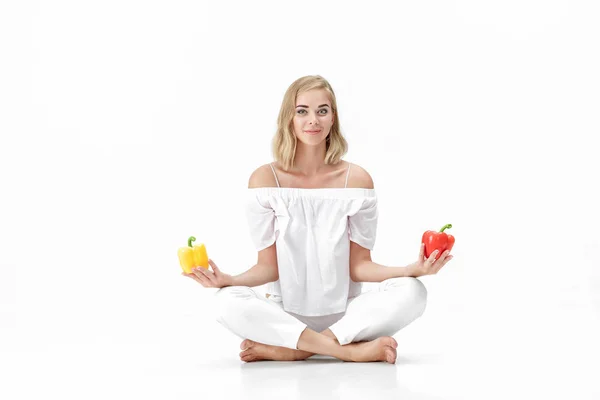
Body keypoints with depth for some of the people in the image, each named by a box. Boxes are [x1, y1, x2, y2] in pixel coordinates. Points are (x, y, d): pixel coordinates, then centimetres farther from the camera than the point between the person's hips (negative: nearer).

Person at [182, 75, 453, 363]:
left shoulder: (356, 179, -3)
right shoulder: (265, 179, -5)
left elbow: (359, 266, -3)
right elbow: (268, 266, -4)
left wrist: (413, 269, -20)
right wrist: (228, 280, -25)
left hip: (345, 314, 1)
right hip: (286, 314, -1)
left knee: (411, 292, -27)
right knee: (229, 302, -31)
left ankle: (289, 350, -22)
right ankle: (352, 350, -25)